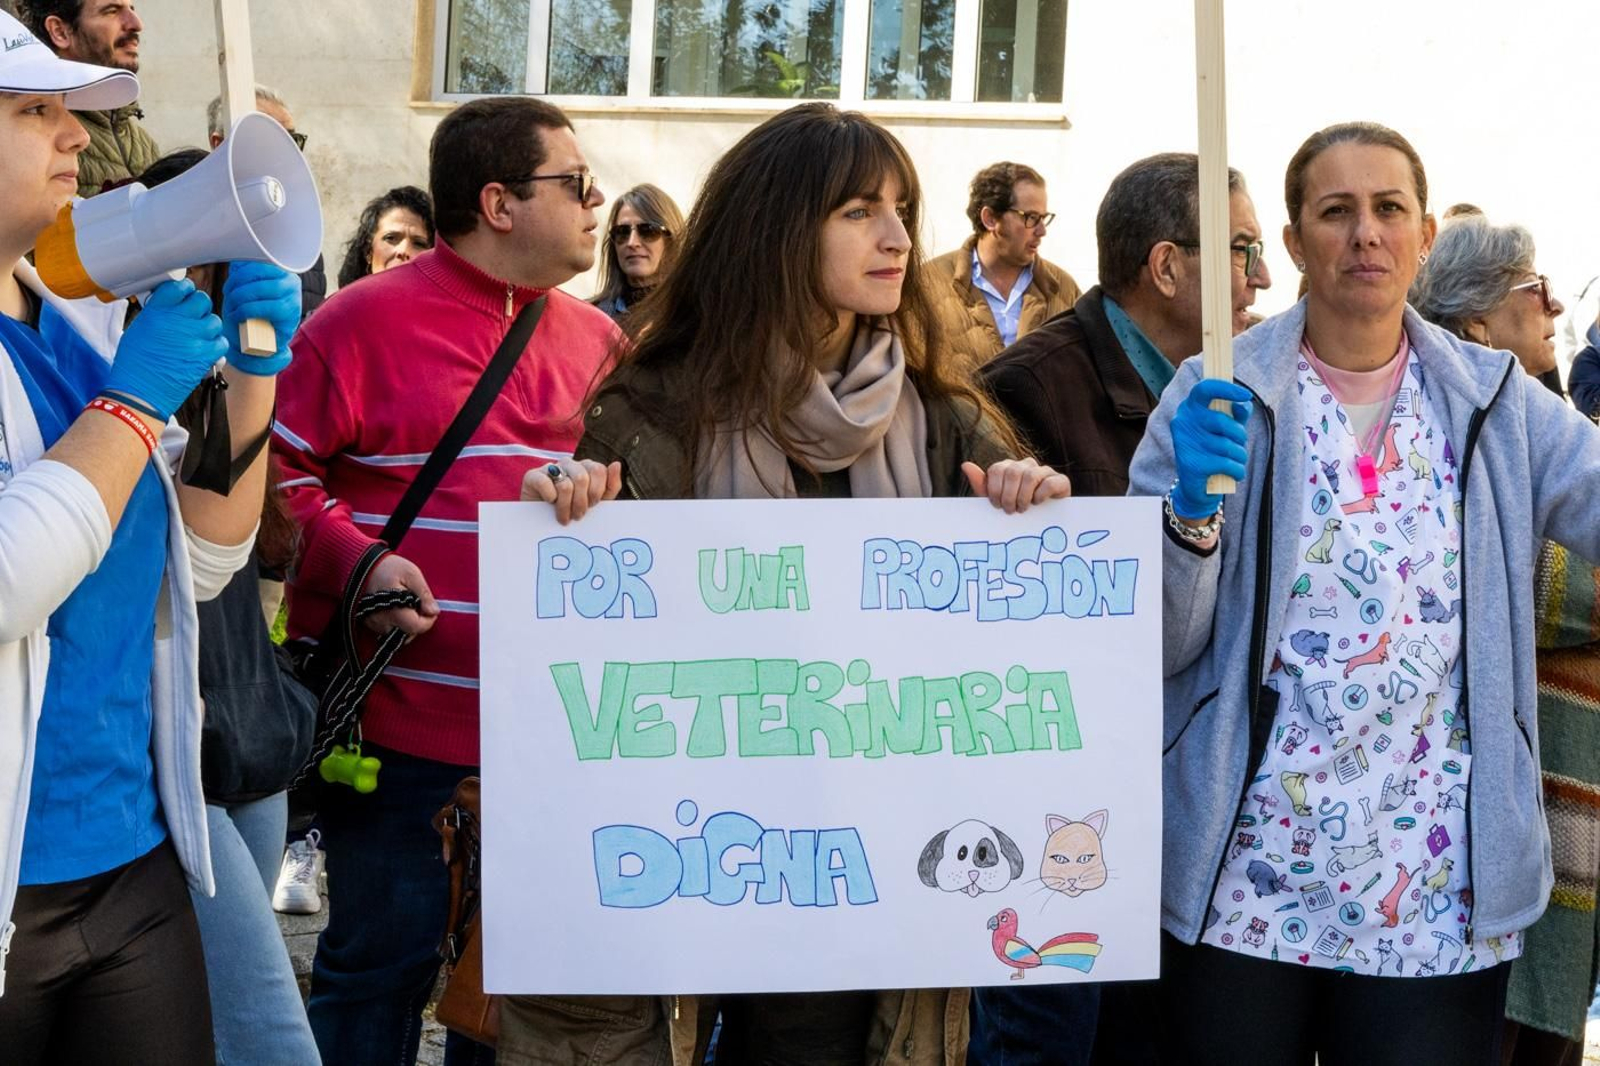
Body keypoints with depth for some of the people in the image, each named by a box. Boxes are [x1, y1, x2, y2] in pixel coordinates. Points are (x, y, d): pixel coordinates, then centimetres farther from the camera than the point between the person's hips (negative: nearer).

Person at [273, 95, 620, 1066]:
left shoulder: (598, 339, 11)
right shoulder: (365, 321, -7)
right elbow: (277, 467, -7)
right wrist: (354, 559, -20)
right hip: (401, 725, -5)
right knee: (384, 965, 4)